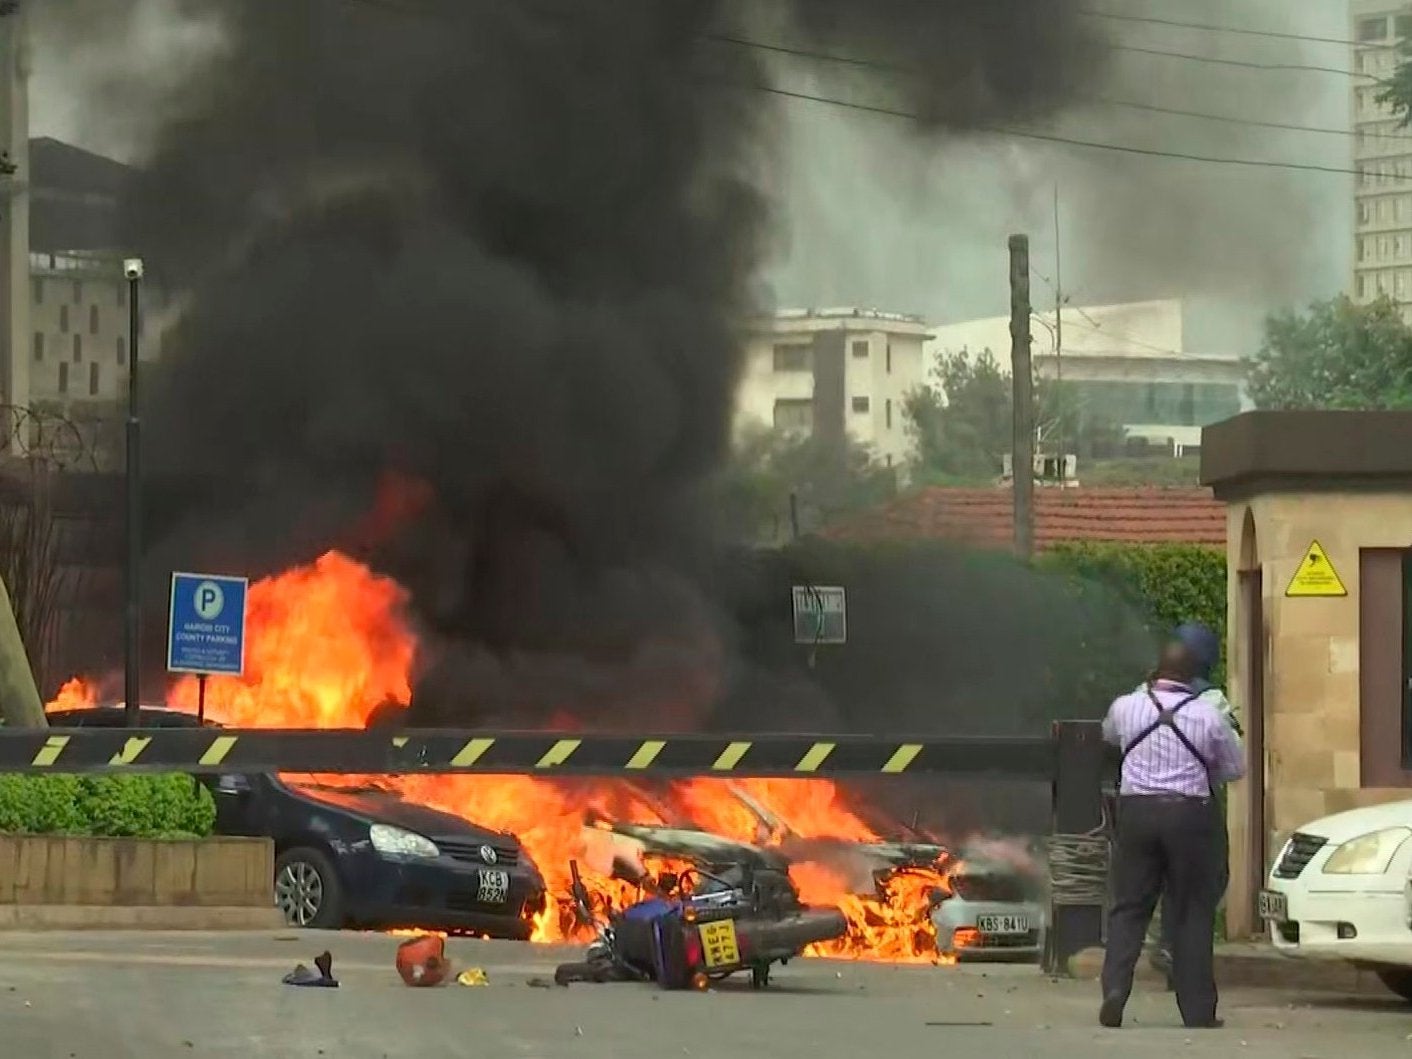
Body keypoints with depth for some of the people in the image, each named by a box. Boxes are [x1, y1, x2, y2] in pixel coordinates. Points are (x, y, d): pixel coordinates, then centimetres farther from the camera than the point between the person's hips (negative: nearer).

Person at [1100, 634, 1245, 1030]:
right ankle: (1198, 1011, 5)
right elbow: (1235, 768, 9)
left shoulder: (1126, 707, 2)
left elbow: (1110, 735, 26)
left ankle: (1115, 990, -12)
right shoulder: (1208, 716, -3)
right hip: (1189, 814, -1)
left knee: (1129, 908, 7)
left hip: (1137, 811, 1)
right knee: (1192, 914, 5)